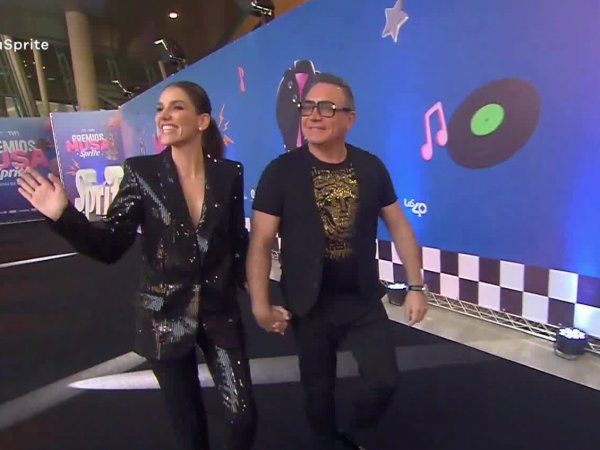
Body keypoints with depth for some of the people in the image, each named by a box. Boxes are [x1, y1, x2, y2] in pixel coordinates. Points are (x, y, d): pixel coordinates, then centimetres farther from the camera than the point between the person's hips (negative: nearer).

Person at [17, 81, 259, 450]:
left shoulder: (229, 173, -4)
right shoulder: (142, 171, -8)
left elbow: (238, 243, 4)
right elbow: (110, 246, -10)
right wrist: (63, 215, -25)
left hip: (220, 313, 1)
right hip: (165, 317, -1)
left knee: (244, 416, 7)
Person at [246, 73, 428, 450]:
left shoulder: (371, 167, -3)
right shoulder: (281, 171, -11)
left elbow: (399, 226, 4)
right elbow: (261, 242, -11)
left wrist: (416, 285, 2)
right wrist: (260, 304, -15)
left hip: (364, 299, 2)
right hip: (310, 304, -2)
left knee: (385, 381, 8)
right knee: (319, 389, 15)